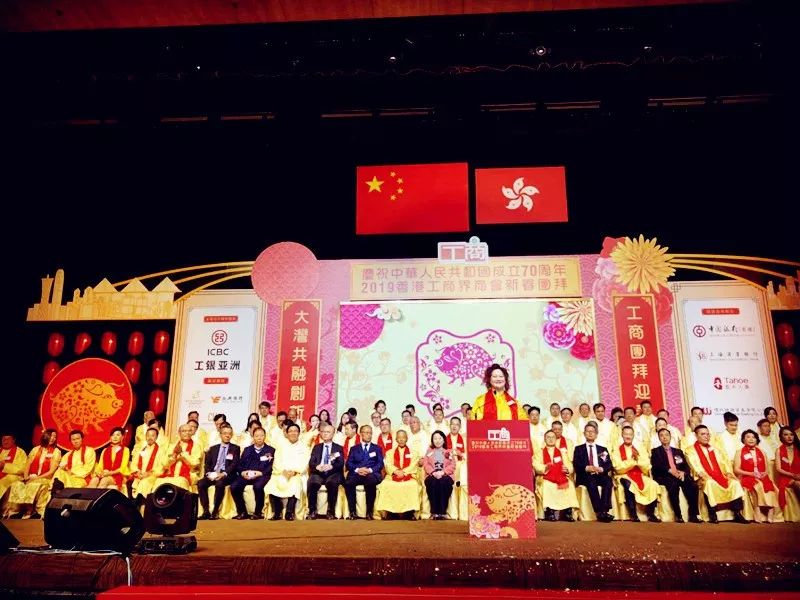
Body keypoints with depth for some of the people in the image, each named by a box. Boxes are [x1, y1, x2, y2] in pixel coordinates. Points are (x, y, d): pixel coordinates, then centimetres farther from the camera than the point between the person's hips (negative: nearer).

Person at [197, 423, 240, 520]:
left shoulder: (235, 448, 9)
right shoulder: (213, 448, 20)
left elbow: (234, 464, -3)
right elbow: (207, 463, 13)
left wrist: (223, 474, -18)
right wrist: (209, 473, -9)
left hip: (226, 475, -4)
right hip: (212, 474, 4)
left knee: (219, 484, -35)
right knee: (201, 483, -25)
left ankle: (215, 512, -24)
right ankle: (206, 511, -19)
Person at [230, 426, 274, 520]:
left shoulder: (270, 450, 13)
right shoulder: (247, 450, 23)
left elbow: (270, 467, 2)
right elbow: (239, 465, 16)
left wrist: (260, 473, -14)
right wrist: (242, 472, -7)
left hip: (261, 476, -3)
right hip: (246, 475, 3)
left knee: (257, 486, -36)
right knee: (234, 486, -25)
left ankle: (258, 512, -14)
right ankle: (242, 512, -8)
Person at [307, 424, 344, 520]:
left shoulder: (339, 448, 15)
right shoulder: (316, 447, 20)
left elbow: (341, 464, 0)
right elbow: (311, 463, 7)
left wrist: (331, 466, -22)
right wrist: (317, 466, -18)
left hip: (333, 473, -1)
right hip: (318, 473, 1)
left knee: (332, 483, -36)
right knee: (312, 483, -32)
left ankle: (331, 511, -23)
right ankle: (312, 511, -19)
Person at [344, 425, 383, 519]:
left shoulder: (377, 448, 22)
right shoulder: (354, 448, 23)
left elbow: (380, 464, 9)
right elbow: (348, 463, 10)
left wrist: (370, 470, -10)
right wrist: (357, 470, -10)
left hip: (372, 474, -1)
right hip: (356, 474, 1)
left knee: (371, 482, -37)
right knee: (348, 483, -33)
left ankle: (369, 512, -28)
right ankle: (352, 511, -22)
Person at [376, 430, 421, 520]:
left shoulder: (412, 452, 16)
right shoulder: (390, 452, 19)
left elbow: (414, 466, 2)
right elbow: (388, 465, 4)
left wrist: (403, 472, -14)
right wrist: (396, 471, -16)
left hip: (409, 476, -1)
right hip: (393, 476, 1)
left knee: (412, 485, -34)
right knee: (385, 485, -31)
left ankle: (409, 513, -26)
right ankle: (391, 513, -24)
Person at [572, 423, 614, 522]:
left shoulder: (602, 449, 25)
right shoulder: (579, 449, 19)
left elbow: (609, 464, 10)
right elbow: (576, 464, 4)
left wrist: (601, 469, -11)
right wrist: (586, 468, -15)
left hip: (600, 475, 2)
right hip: (585, 476, -2)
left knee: (608, 480, -32)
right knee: (592, 482, -36)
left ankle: (604, 510, -38)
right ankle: (599, 512, -41)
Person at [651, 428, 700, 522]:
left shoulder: (678, 451, 26)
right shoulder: (655, 451, 15)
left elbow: (686, 466, 15)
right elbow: (656, 466, -3)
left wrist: (683, 472, -8)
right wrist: (669, 470, -18)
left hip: (680, 475, 4)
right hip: (664, 476, -3)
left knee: (692, 485, -28)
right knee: (673, 484, -37)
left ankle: (693, 515, -25)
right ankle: (678, 515, -31)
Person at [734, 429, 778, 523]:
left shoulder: (761, 452, 19)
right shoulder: (739, 452, 7)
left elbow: (767, 468, 16)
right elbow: (736, 470, 0)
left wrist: (765, 473, -7)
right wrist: (751, 473, -12)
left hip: (762, 477, 3)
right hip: (747, 477, -3)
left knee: (770, 486, -29)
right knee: (757, 486, -35)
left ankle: (770, 514, -31)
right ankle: (758, 512, -32)